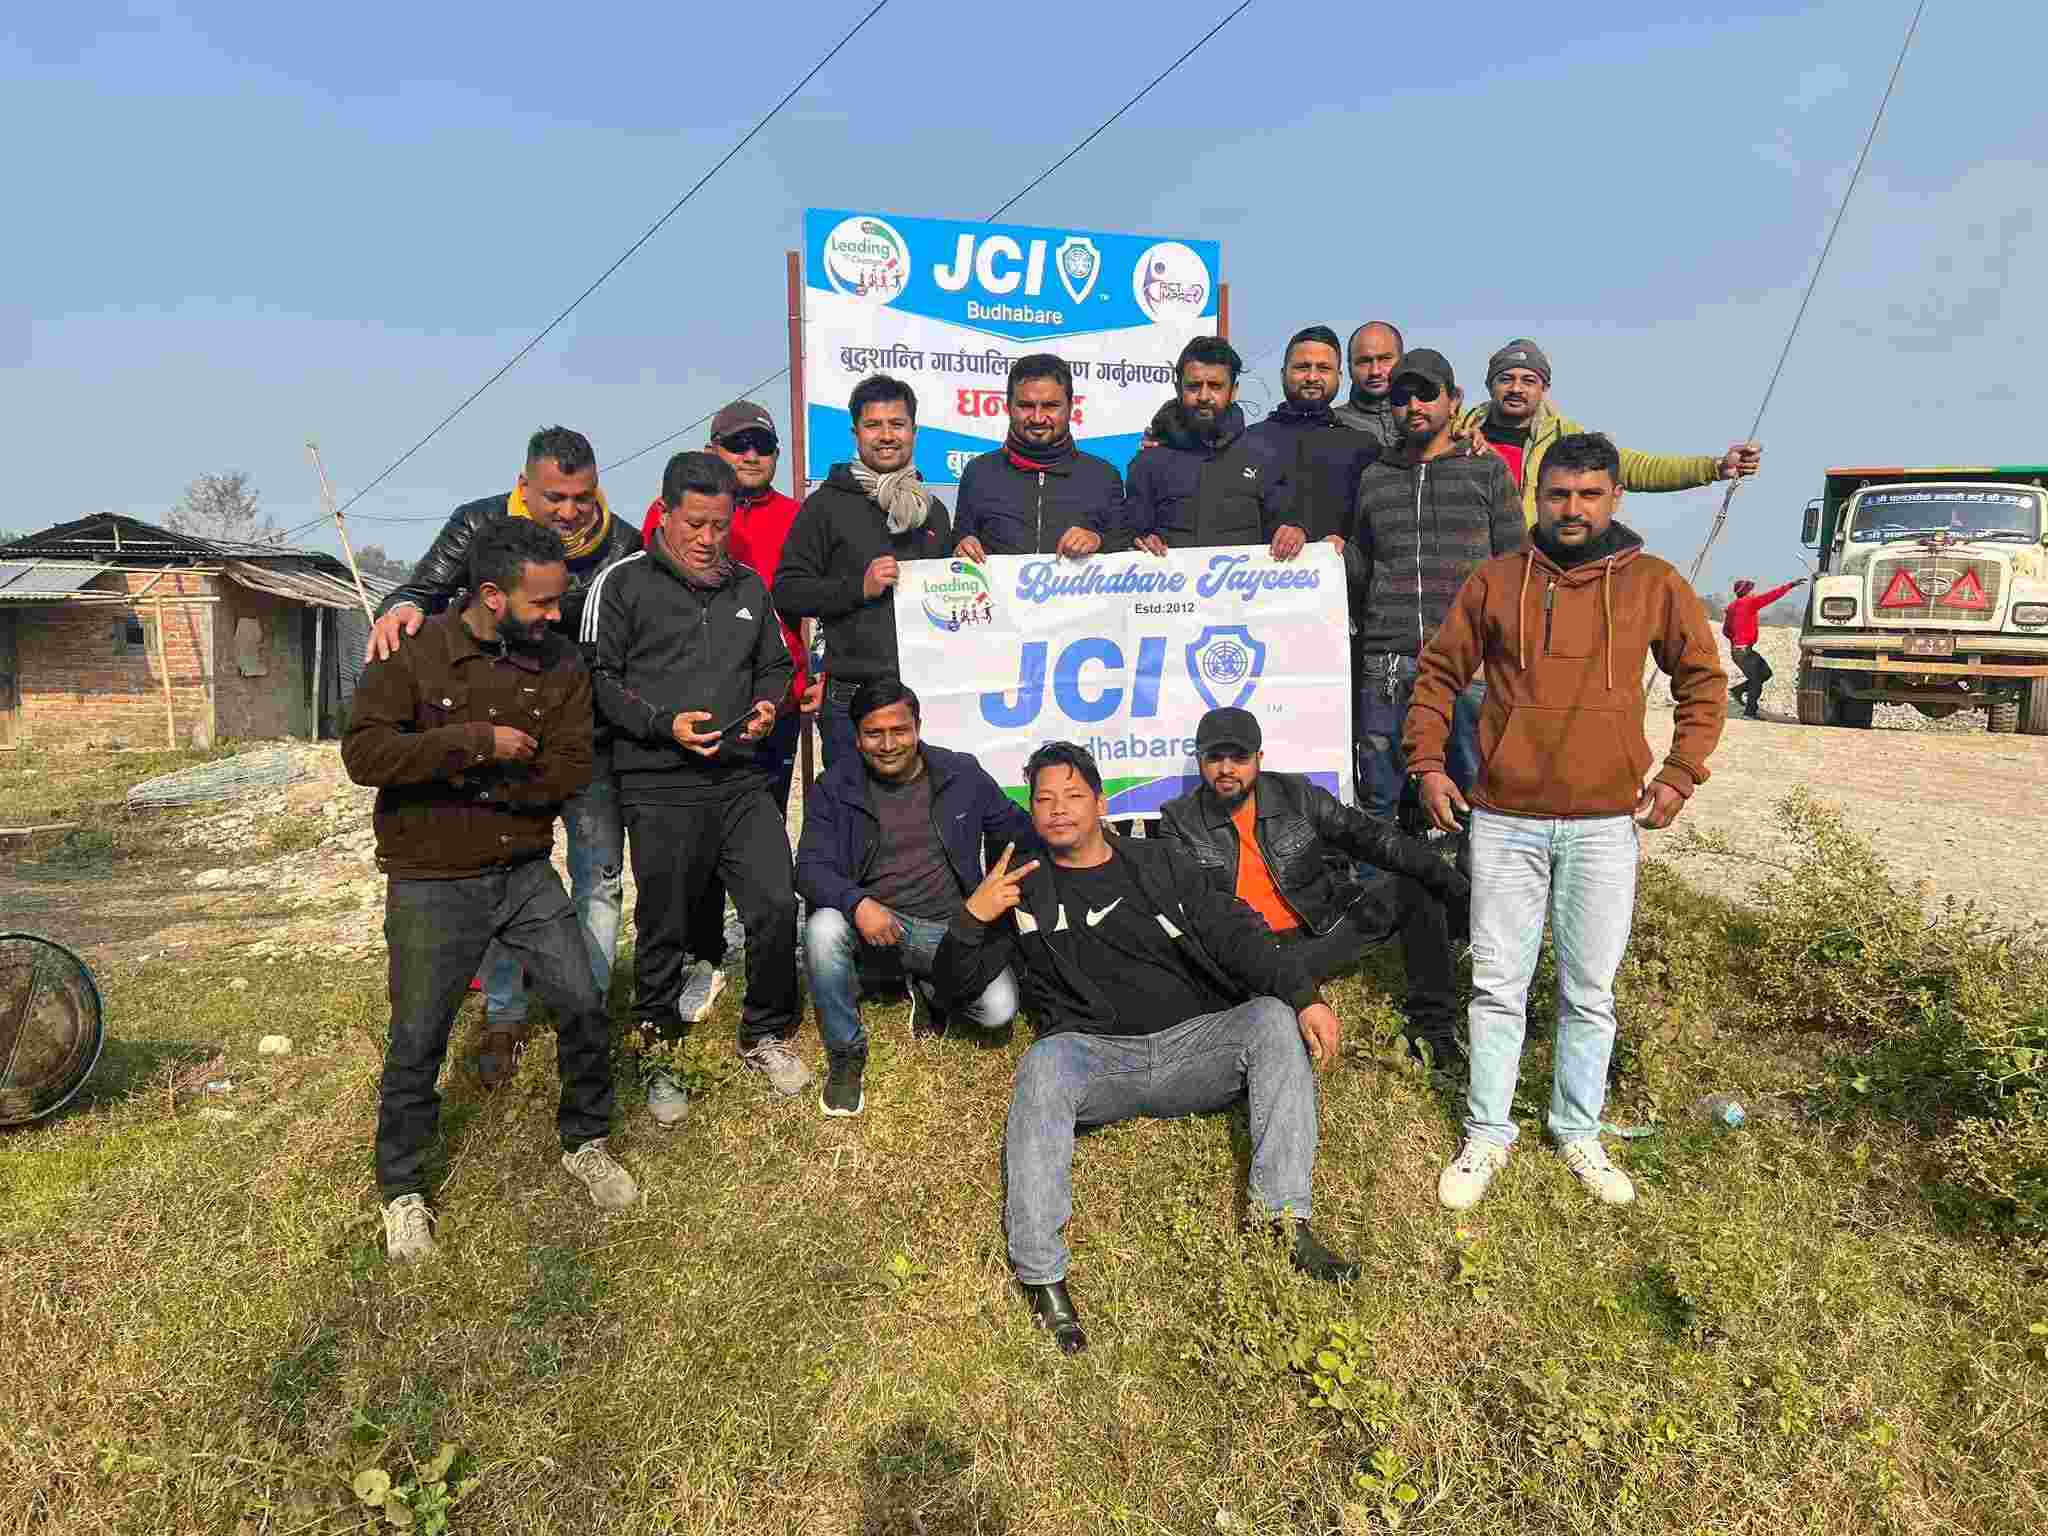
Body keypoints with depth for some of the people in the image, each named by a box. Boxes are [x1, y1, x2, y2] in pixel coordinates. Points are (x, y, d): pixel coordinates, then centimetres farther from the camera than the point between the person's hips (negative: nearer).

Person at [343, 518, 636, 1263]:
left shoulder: (558, 664, -2)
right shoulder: (414, 653, -10)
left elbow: (569, 772, -9)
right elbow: (364, 752, -21)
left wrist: (467, 778, -18)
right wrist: (477, 742, -26)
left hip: (526, 874, 3)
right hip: (431, 886, -3)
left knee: (584, 1007, 2)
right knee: (417, 1043, 6)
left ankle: (585, 1142, 27)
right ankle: (402, 1190, 28)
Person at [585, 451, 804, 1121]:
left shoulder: (748, 587, 15)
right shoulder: (624, 583, 0)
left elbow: (775, 664, 23)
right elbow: (599, 678, -2)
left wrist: (767, 703, 1)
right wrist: (665, 724, -15)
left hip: (743, 780, 4)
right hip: (660, 789, -3)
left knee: (777, 907, -4)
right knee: (664, 930, 6)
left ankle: (766, 1036, 19)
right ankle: (656, 1054, 27)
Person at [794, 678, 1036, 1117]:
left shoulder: (963, 774, 5)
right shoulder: (834, 787, 1)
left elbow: (1022, 831, 13)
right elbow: (810, 867, -7)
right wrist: (857, 903, -27)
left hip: (952, 930, 1)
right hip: (872, 924, 0)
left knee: (998, 1009, -23)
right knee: (823, 928, -33)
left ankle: (929, 988, 14)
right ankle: (846, 1054, -9)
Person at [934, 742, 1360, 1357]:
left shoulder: (1162, 863, 16)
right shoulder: (1023, 890, 14)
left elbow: (1235, 934, 5)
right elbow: (955, 984, 12)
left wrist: (1304, 996, -11)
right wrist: (972, 918, -9)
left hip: (1193, 1042, 2)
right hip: (1095, 1056, -2)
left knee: (1274, 1020, -22)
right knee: (1044, 1065, -34)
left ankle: (1287, 1217, -26)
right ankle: (1040, 1274, -36)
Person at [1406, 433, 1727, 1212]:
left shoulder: (1654, 584, 4)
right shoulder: (1495, 581, 4)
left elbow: (1704, 681, 12)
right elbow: (1438, 673, 10)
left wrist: (1679, 775, 3)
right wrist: (1428, 764, 2)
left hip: (1605, 824, 0)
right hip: (1504, 819, 0)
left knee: (1590, 992, 9)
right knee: (1498, 987, 5)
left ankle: (1579, 1133, 26)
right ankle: (1487, 1136, 18)